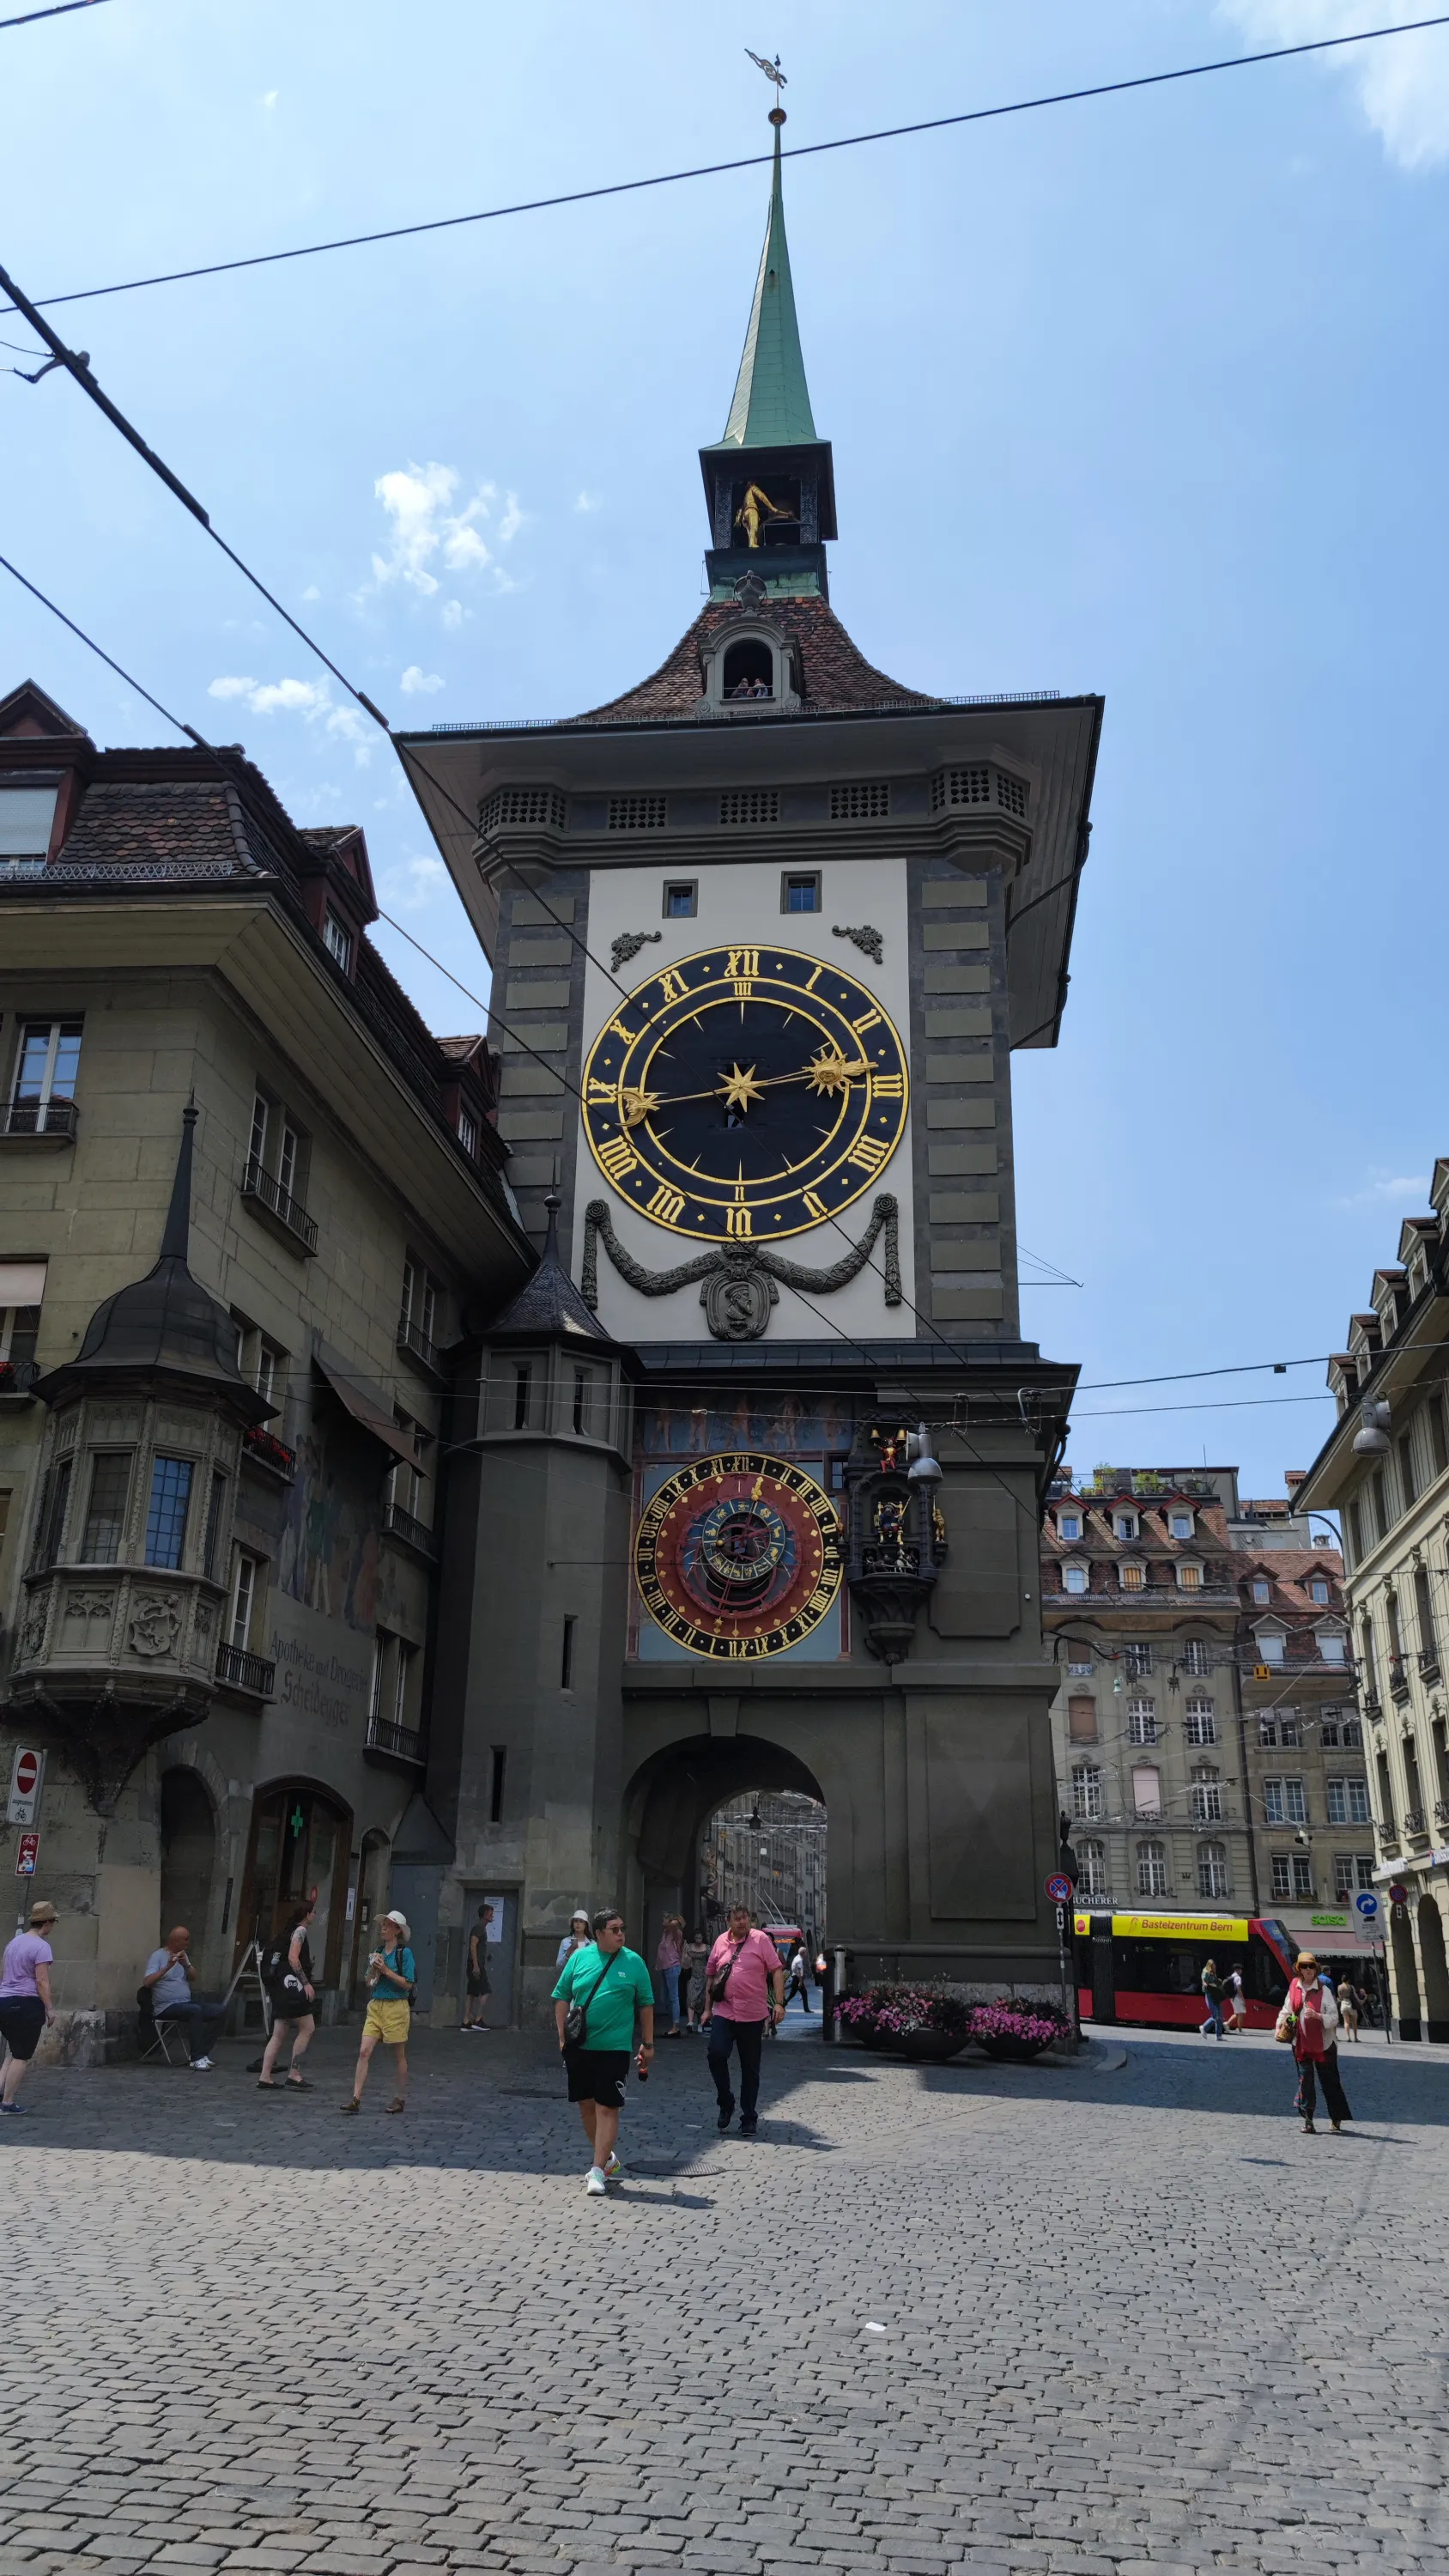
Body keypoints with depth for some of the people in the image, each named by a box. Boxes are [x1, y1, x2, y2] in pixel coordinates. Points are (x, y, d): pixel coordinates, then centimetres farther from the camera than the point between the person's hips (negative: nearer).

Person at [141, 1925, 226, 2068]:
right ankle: (197, 2059, -33)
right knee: (195, 2010, -35)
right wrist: (167, 1967, -30)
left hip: (186, 2004, 7)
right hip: (167, 2007, -7)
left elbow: (193, 1977, 6)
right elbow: (147, 1982, -19)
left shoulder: (182, 1955, 17)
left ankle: (201, 2053, -13)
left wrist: (186, 1964, -13)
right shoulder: (158, 1956, -4)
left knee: (220, 2010, -12)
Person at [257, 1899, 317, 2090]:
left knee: (279, 2034, 8)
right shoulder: (300, 1930, -7)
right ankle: (293, 2074, -4)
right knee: (308, 2028, -3)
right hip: (291, 1983, -9)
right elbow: (293, 1958, -18)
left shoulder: (289, 1930, 19)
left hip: (280, 1986, 9)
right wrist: (306, 1983, -17)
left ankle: (265, 2077, 5)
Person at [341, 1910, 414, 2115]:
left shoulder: (404, 1953, -8)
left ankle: (401, 2098, 20)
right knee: (364, 2052, -5)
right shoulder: (378, 1952, 10)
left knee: (399, 2056, 6)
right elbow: (369, 1984, 13)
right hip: (376, 2006, 6)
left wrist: (386, 1970, -17)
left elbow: (408, 1984, -13)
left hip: (396, 2007, -5)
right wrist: (373, 1969, -7)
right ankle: (356, 2099, -5)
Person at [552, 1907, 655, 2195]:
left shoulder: (634, 1962, -1)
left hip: (614, 2048, -3)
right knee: (587, 2106, 13)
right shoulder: (579, 1958, 2)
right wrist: (562, 2035, 1)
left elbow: (646, 2005, 5)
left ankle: (598, 2170, 1)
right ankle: (607, 2158, 32)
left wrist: (647, 2043, 4)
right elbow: (562, 1997, 7)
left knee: (607, 2108, -6)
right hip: (579, 2046, 3)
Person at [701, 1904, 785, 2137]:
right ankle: (726, 2102, 6)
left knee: (750, 2069, 6)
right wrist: (707, 2008, 14)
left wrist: (779, 2003, -14)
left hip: (753, 2015, -2)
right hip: (724, 2012, 2)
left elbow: (777, 1971, -5)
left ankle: (749, 2118, 19)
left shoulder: (761, 1940, -3)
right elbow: (710, 1975, 15)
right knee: (716, 2054, -16)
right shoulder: (721, 1941, 7)